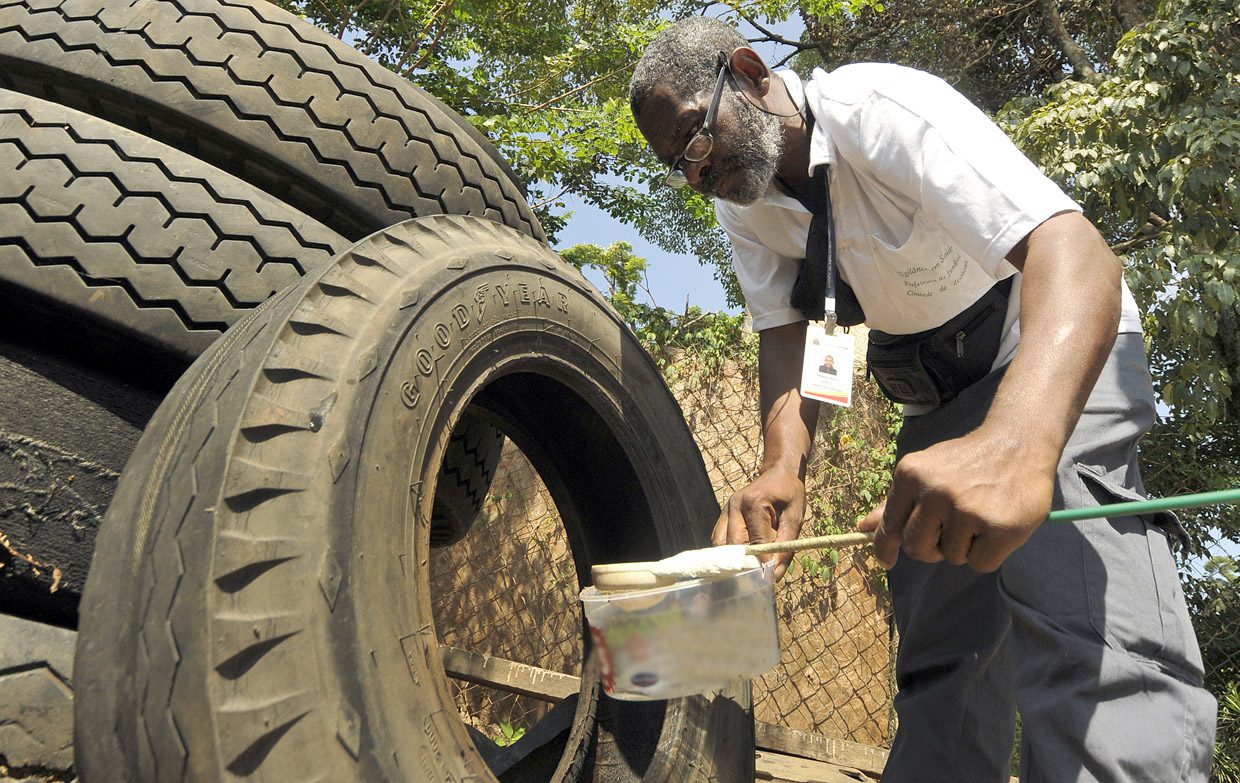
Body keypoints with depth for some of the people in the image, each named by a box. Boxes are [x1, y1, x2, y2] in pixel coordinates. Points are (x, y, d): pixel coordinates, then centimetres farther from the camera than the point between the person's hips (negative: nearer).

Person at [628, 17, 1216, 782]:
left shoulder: (882, 108, -27)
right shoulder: (744, 203, -5)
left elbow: (1075, 249, -39)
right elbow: (787, 336, -10)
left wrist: (1016, 441, -58)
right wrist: (784, 466, -32)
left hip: (1059, 359, -7)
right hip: (940, 398, 7)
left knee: (1092, 643, -26)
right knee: (936, 660, 9)